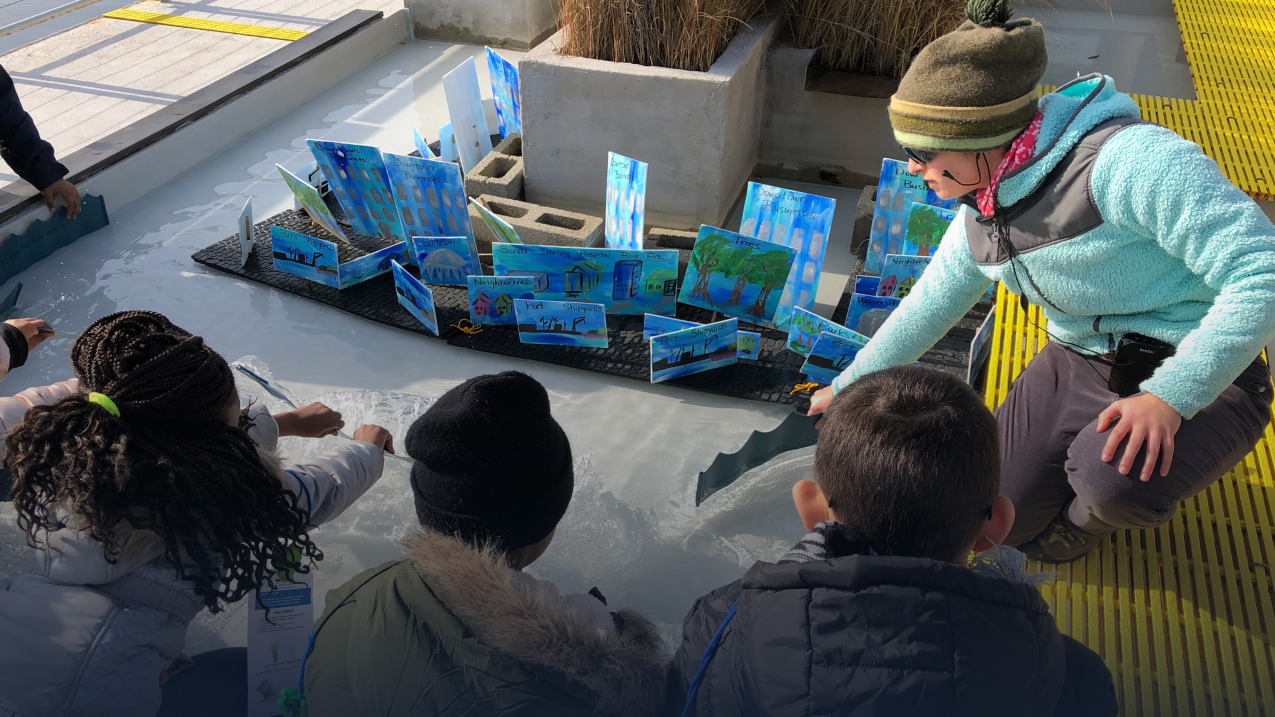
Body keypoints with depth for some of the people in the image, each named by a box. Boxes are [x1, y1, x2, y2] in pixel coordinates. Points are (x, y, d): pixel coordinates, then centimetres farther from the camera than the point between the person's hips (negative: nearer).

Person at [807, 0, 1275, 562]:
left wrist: (1170, 396, -34)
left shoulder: (1127, 162, -27)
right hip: (1080, 363, 6)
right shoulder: (980, 215, -1)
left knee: (1115, 482, -35)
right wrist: (848, 388, 20)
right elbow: (929, 304, 13)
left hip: (1200, 377, -6)